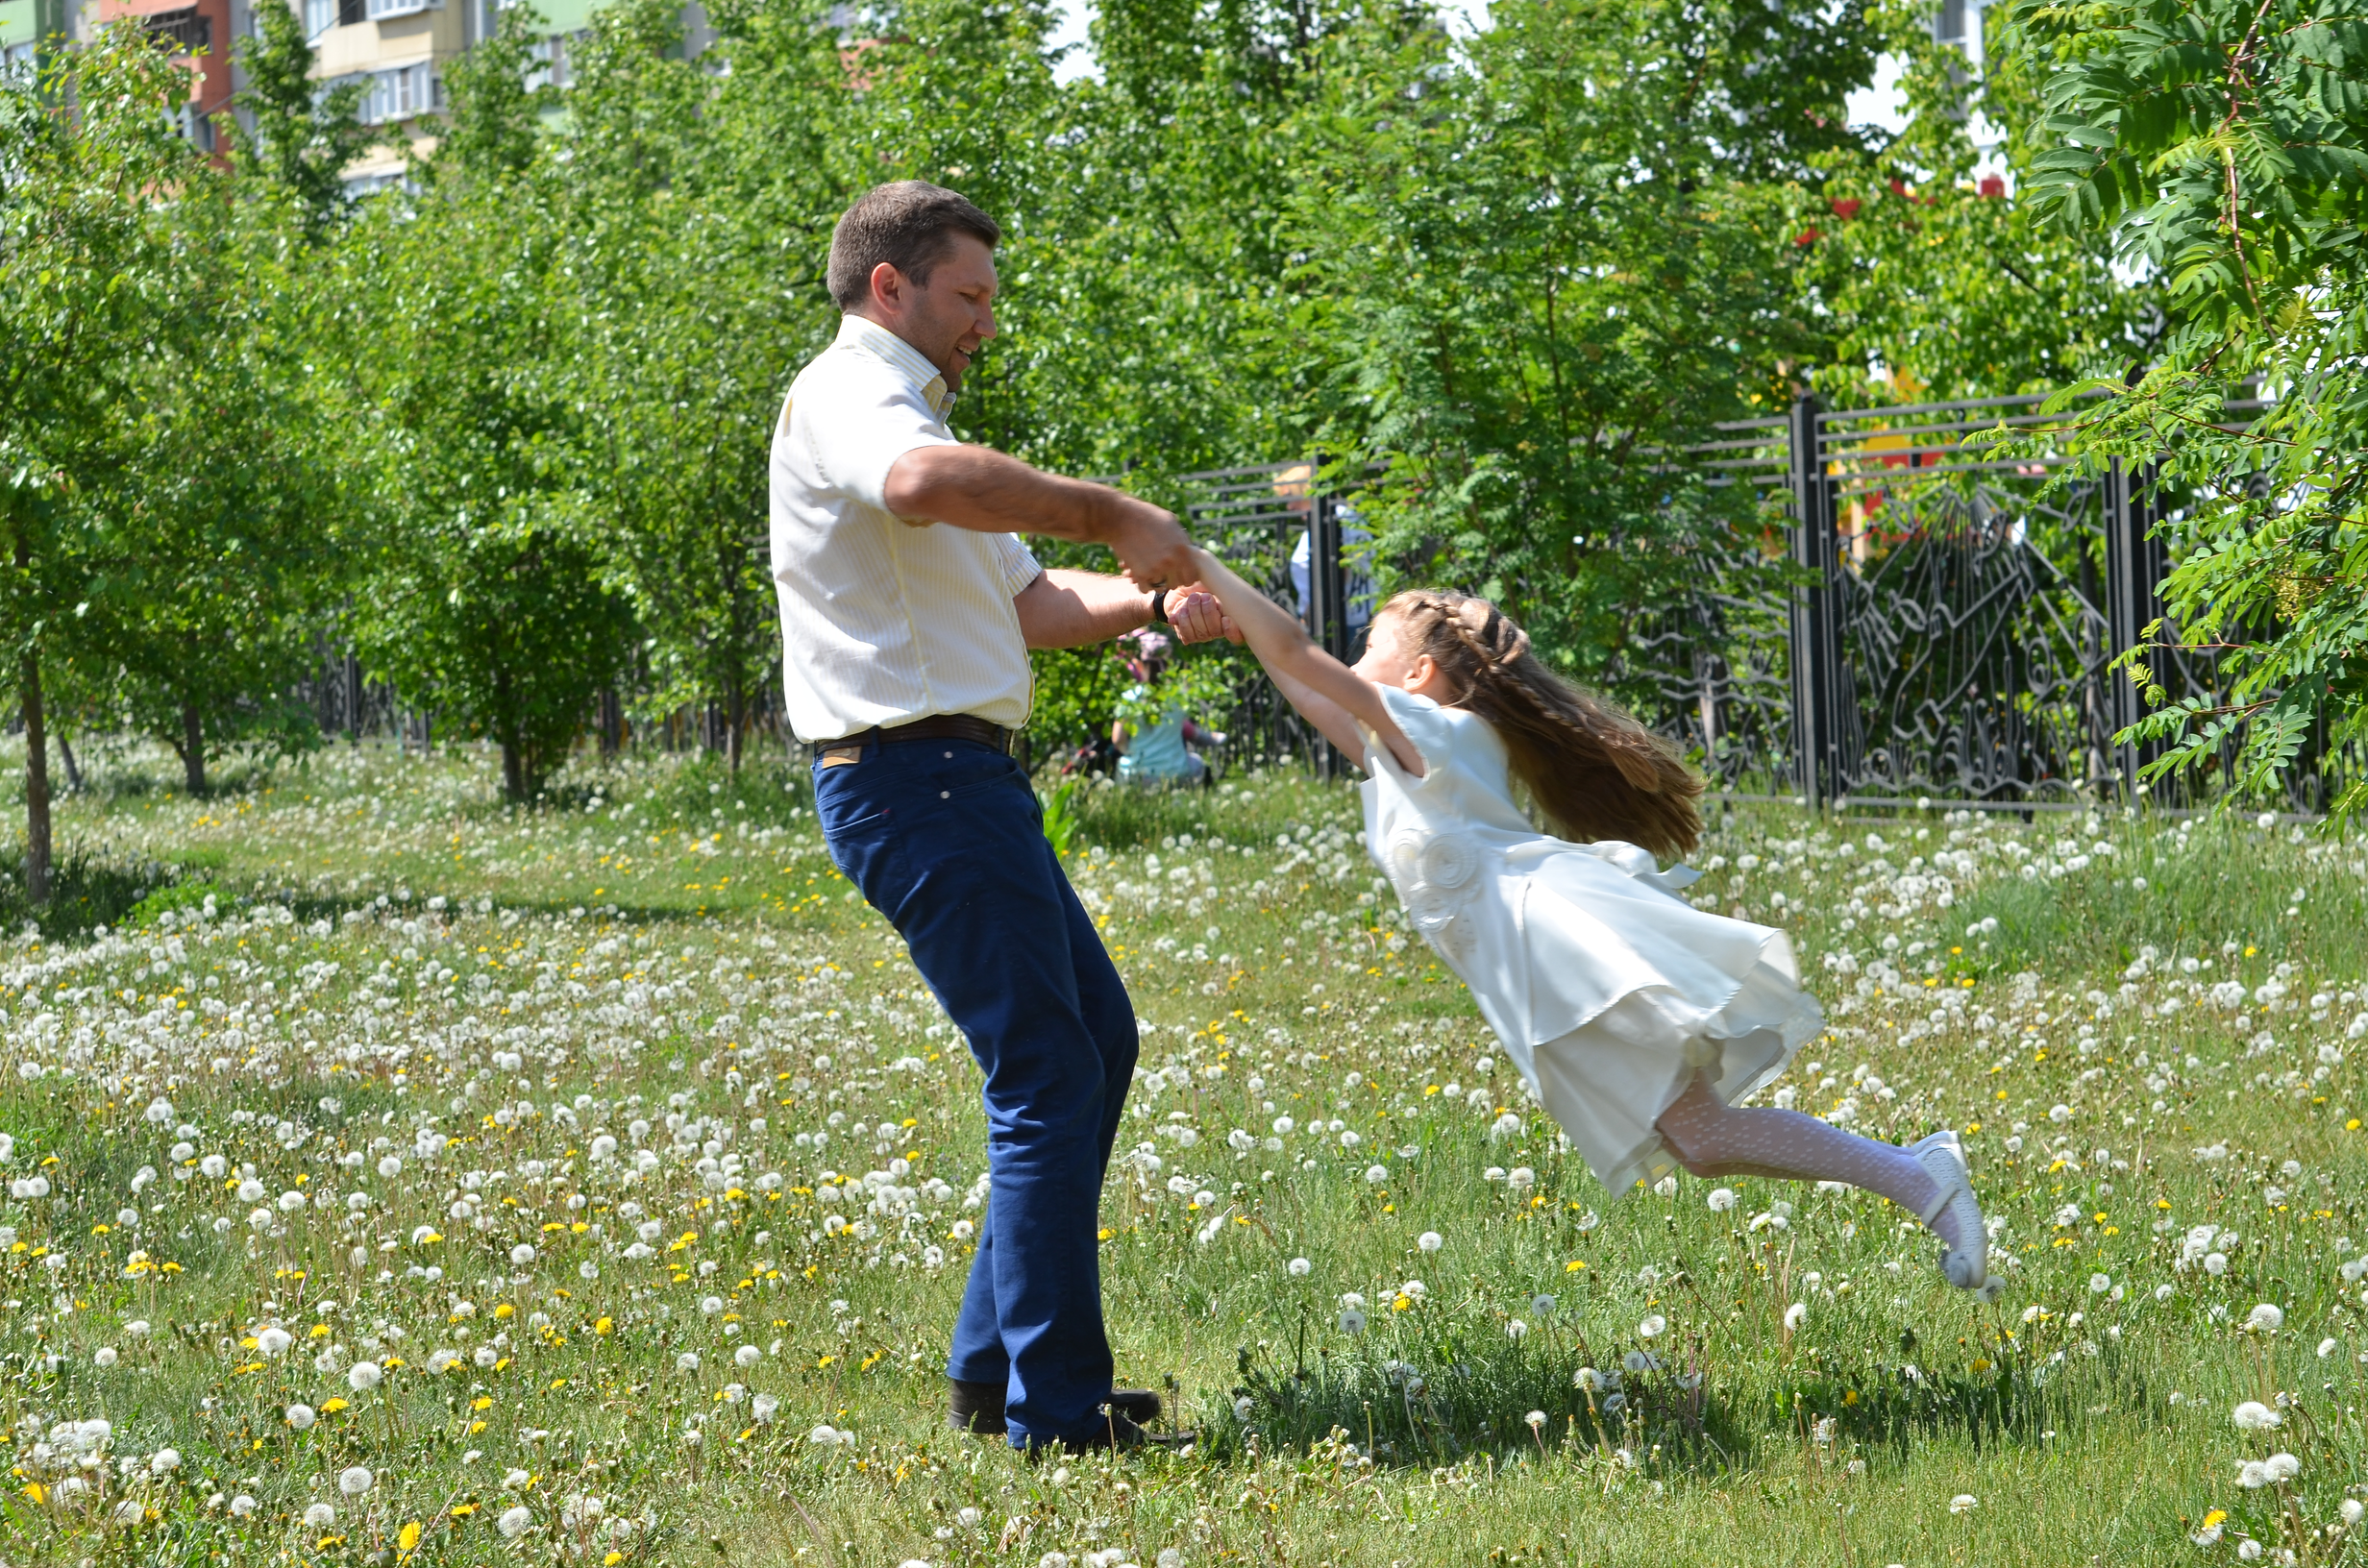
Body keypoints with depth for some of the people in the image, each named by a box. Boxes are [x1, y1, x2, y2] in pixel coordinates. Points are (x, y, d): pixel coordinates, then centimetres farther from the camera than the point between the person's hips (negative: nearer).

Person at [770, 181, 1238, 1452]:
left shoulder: (903, 413, 26)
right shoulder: (844, 398, -9)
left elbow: (1025, 602, 25)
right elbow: (926, 484, -35)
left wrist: (1148, 605, 7)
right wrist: (1114, 517, -27)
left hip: (965, 778, 11)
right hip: (913, 770, -11)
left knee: (1097, 1041, 16)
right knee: (1048, 1075, -11)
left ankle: (994, 1368, 20)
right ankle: (1057, 1411, -8)